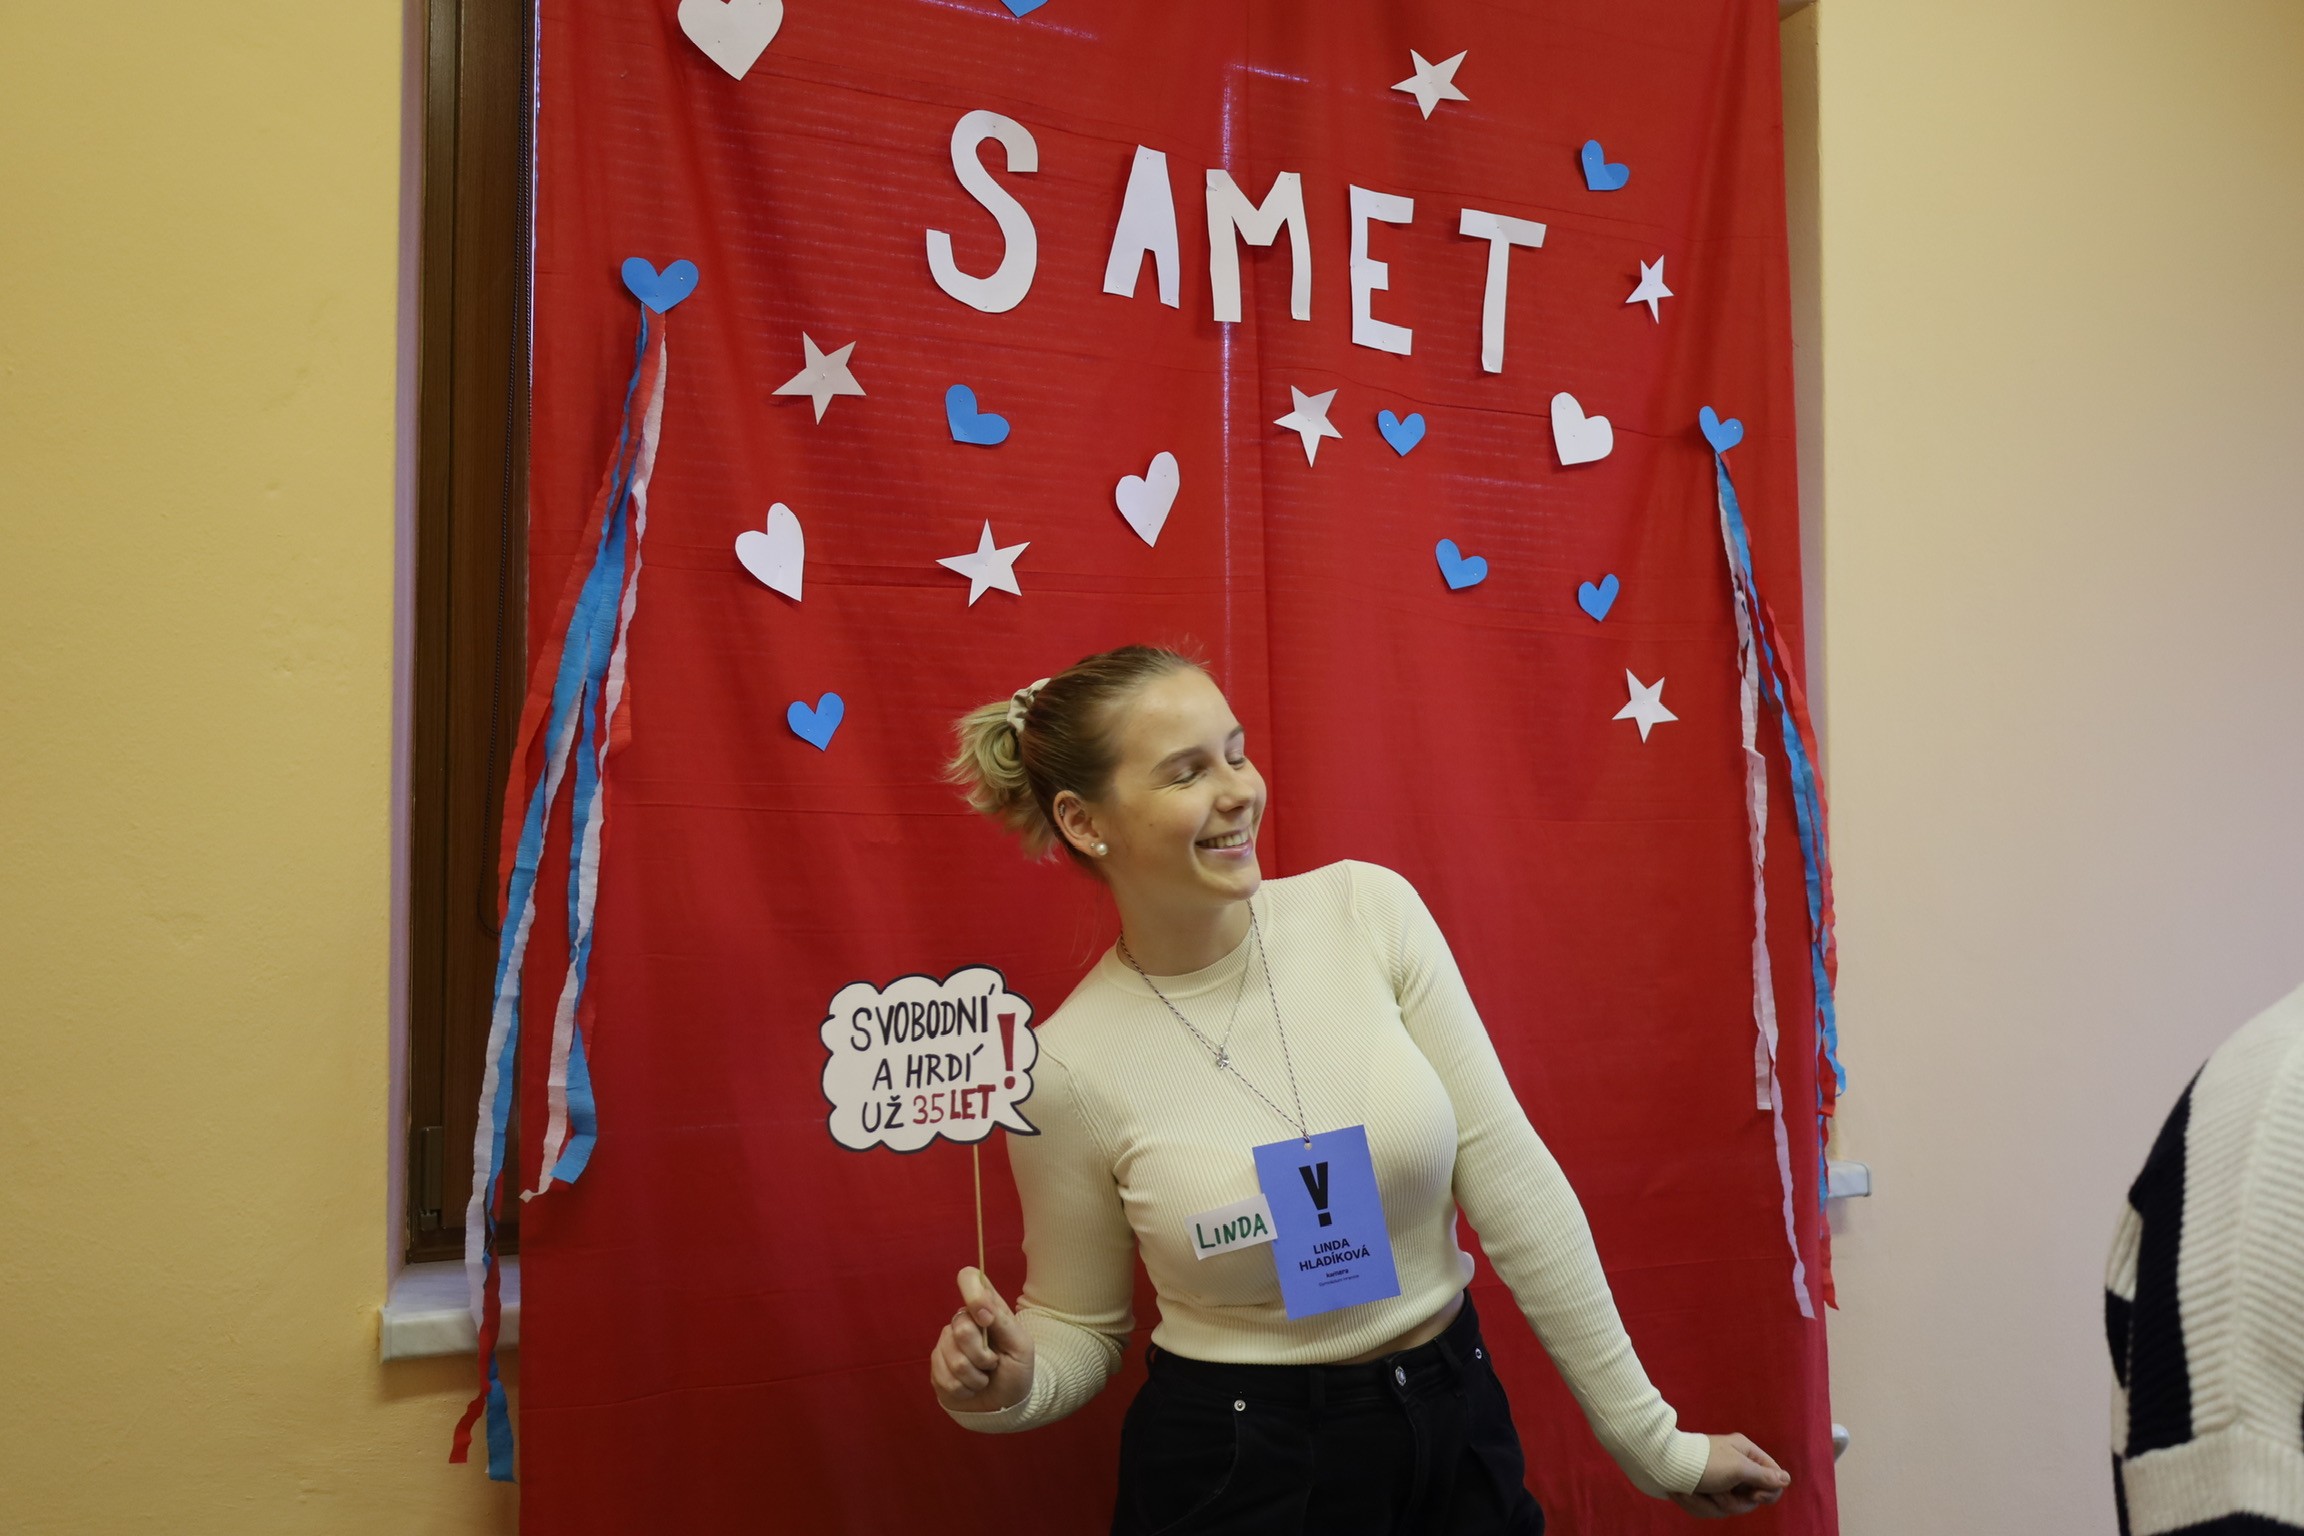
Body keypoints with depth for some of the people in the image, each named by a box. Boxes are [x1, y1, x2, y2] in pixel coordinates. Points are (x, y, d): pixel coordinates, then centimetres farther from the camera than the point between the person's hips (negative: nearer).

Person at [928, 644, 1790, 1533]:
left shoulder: (1370, 910, -11)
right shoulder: (1069, 1068, -15)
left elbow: (1509, 1179, -8)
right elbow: (1078, 1327, -1)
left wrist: (1650, 1438, -4)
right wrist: (1008, 1386, -23)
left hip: (1457, 1433, 3)